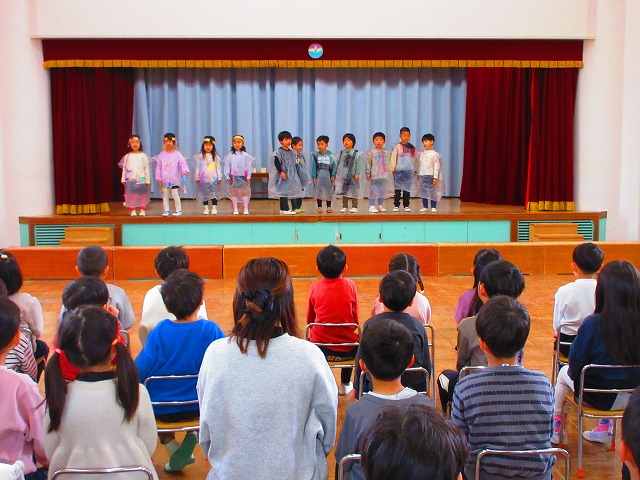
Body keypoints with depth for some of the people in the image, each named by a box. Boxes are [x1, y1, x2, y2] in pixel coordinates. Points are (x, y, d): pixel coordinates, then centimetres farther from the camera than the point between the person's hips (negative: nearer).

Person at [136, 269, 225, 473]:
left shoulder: (159, 331, -18)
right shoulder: (210, 330, -17)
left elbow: (139, 373, -16)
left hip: (162, 410, -1)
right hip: (199, 406, 1)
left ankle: (170, 444, 18)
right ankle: (194, 433, 14)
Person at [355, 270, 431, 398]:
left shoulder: (370, 325, -12)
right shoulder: (418, 327, -8)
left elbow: (360, 361, -4)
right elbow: (426, 365, -1)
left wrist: (358, 392, 9)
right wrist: (422, 391, 16)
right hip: (414, 389, 1)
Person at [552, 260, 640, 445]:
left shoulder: (593, 324, -27)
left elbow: (575, 363, -18)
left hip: (597, 398, -3)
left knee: (564, 372, 27)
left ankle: (555, 428, 42)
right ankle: (604, 429, 44)